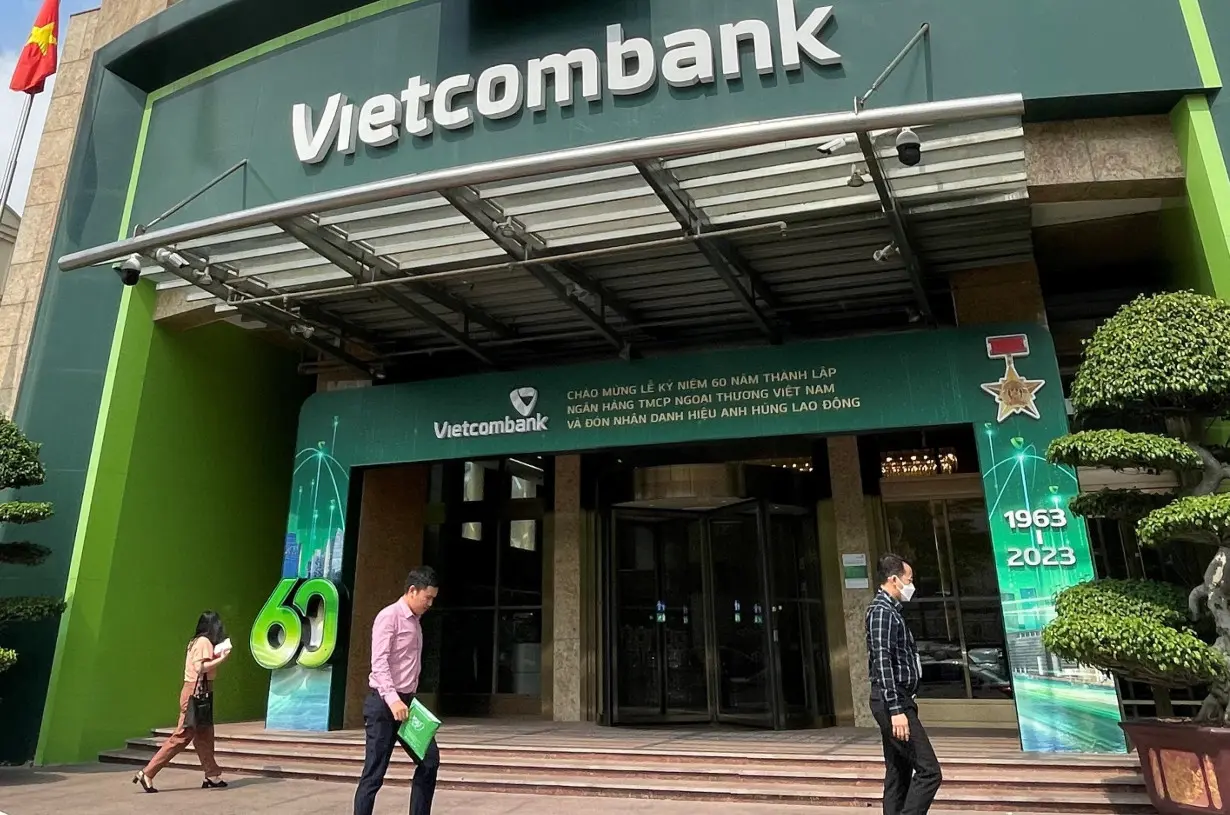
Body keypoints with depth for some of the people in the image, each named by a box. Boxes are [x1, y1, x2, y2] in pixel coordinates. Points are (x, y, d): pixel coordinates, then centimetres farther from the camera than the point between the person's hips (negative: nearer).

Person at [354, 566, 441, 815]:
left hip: (407, 702, 9)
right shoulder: (389, 617, -12)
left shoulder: (415, 621, 14)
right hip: (384, 704, -9)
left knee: (429, 760, 8)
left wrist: (407, 700, 14)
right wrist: (392, 699, -30)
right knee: (374, 773, -2)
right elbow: (379, 662, -22)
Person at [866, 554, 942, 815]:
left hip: (898, 700, 10)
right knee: (929, 771, -11)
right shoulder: (882, 611, -15)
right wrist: (896, 710, -26)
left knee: (899, 775, 11)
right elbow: (883, 663, -22)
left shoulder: (890, 610, 17)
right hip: (893, 702, -10)